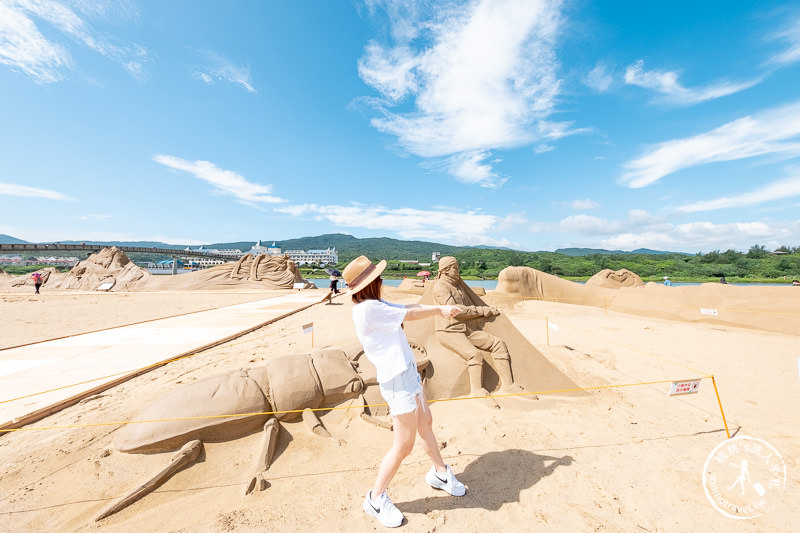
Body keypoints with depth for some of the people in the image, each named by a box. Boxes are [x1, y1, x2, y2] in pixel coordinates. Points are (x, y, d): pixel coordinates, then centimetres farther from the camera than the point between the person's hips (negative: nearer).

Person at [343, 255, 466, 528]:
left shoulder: (374, 305, 5)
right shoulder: (368, 308, -24)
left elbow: (408, 307, 4)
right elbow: (409, 314, -16)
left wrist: (440, 307, -6)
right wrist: (439, 310, -1)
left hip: (408, 373, 10)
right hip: (398, 382, -10)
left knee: (425, 424, 24)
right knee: (404, 445, 5)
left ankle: (439, 473, 47)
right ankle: (376, 498, 28)